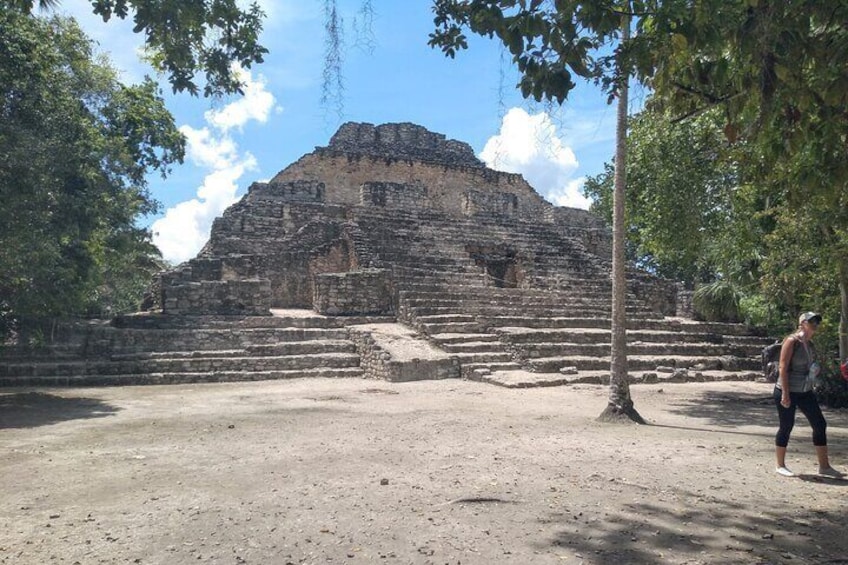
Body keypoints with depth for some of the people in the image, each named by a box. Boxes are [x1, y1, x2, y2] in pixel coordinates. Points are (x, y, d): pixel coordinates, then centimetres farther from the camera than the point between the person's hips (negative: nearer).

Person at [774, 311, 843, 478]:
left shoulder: (810, 345, 10)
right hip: (787, 391, -8)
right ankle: (780, 466, 14)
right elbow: (783, 368, -18)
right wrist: (785, 394, -22)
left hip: (805, 392, 8)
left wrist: (815, 371, 4)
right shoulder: (792, 341, -13)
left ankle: (824, 466, 16)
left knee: (820, 424, 6)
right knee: (786, 426, 0)